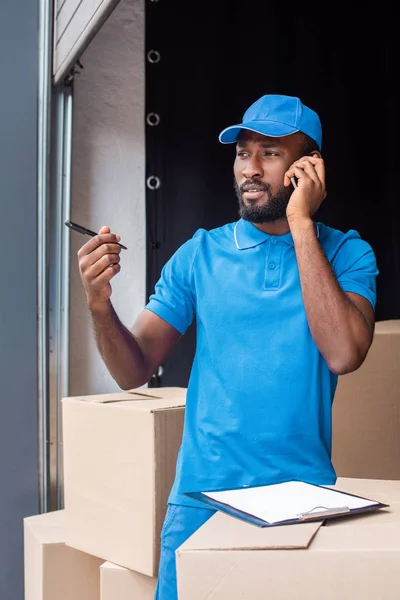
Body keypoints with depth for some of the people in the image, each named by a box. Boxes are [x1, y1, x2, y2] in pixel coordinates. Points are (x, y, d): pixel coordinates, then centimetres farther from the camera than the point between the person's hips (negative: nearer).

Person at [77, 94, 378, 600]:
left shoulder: (347, 253, -2)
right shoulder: (201, 253, 2)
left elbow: (343, 355, -20)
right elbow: (135, 372, 0)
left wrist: (301, 225, -16)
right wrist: (100, 306, -20)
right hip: (201, 495, 1)